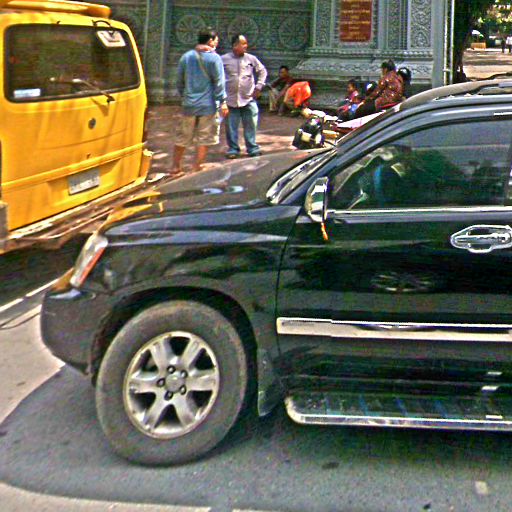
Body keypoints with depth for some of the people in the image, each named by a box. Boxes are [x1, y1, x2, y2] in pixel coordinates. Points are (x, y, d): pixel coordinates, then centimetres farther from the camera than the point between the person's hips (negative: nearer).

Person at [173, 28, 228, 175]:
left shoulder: (186, 57, 7)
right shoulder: (214, 58, -8)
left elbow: (179, 81, 13)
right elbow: (219, 82, -10)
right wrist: (223, 102, -7)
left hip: (189, 104, 5)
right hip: (208, 105, -4)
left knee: (182, 138, 15)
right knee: (204, 140, 4)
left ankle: (176, 168, 21)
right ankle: (197, 169, 6)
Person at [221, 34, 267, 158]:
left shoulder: (251, 59, 3)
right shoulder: (224, 59, -2)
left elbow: (262, 71, 15)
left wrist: (259, 87, 6)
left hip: (249, 99, 1)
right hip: (231, 100, -1)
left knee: (251, 126, 4)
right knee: (231, 127, 4)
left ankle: (252, 148, 16)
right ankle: (233, 149, 16)